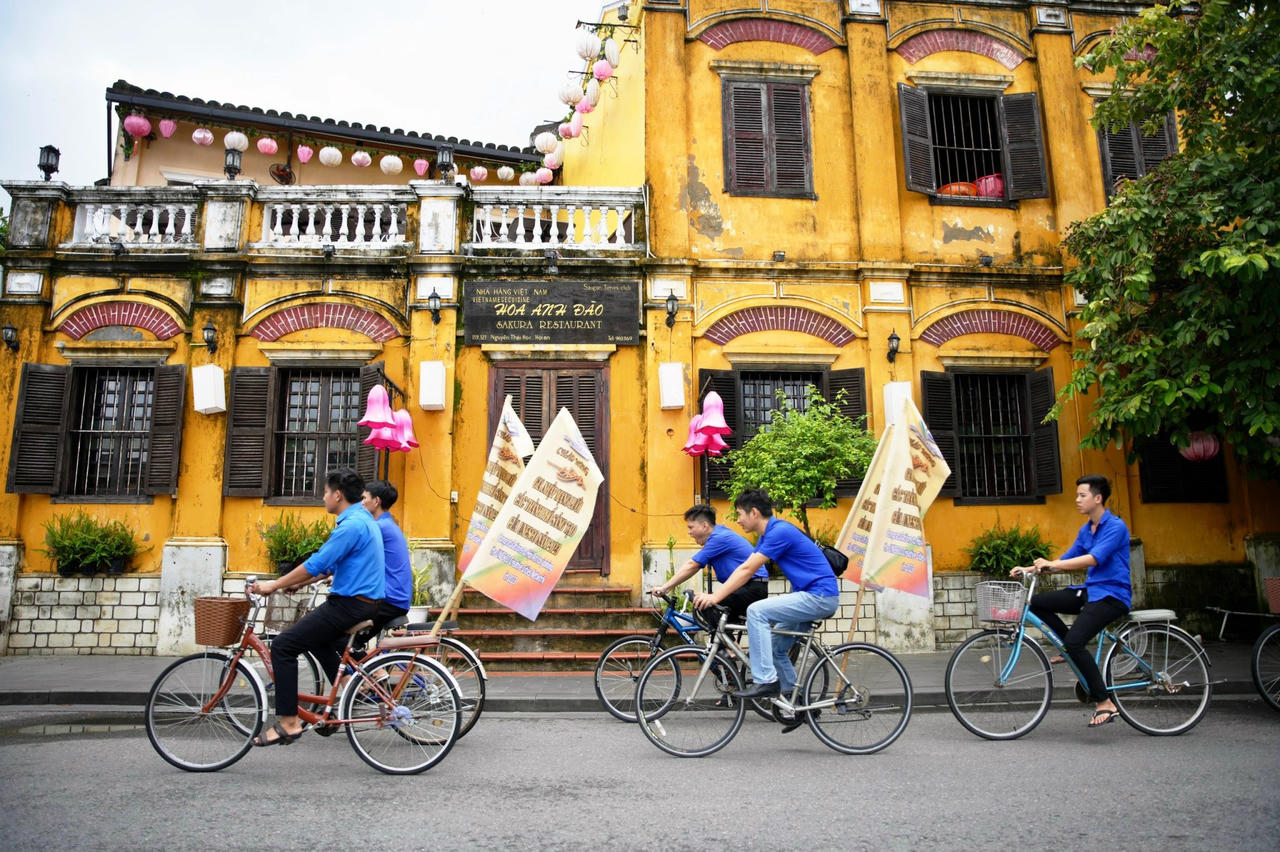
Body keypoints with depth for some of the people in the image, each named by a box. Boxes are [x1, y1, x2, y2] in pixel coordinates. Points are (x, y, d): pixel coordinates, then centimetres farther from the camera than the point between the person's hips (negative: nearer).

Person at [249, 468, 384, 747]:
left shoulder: (352, 525, -18)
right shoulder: (363, 518, 14)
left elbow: (317, 564, -19)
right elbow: (330, 564, 22)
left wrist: (274, 585, -10)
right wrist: (293, 581, 21)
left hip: (351, 604, -10)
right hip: (365, 601, 11)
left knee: (283, 646, -7)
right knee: (313, 634, 31)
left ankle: (288, 723, -4)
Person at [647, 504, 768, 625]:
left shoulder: (719, 538, -16)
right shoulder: (718, 535, 15)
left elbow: (691, 566, -15)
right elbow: (693, 567, 15)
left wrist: (664, 588, -9)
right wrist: (665, 588, 11)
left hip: (753, 588, -11)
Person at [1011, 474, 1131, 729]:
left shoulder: (1116, 527, -13)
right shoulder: (1086, 530, 14)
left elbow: (1094, 558, -27)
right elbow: (1068, 559, 15)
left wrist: (1052, 564, -33)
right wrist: (1032, 569, 1)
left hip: (1111, 595, -9)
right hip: (1089, 591, 9)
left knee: (1074, 641, -26)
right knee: (1037, 603, -5)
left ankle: (1105, 703, -15)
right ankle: (1073, 651, 7)